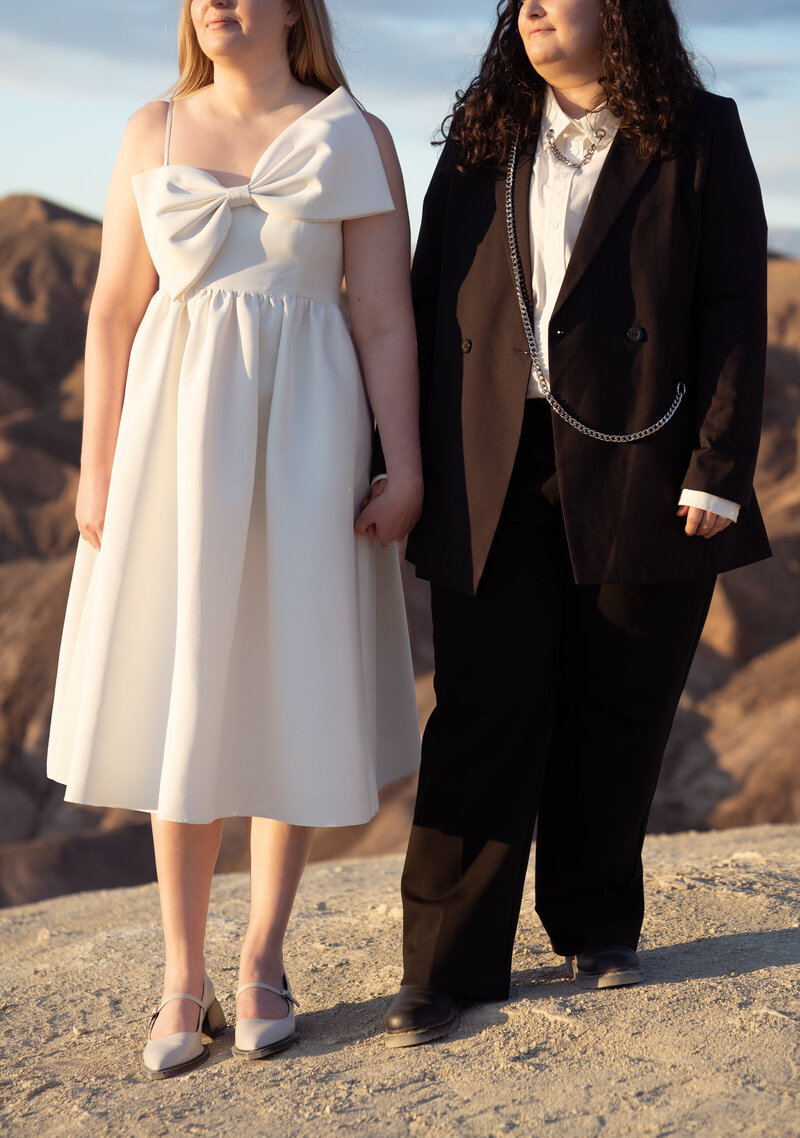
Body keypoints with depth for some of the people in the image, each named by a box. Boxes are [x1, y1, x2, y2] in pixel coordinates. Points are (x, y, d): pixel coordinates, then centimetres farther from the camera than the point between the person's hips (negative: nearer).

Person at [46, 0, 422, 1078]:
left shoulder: (355, 140, 2)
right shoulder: (153, 133, 7)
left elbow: (387, 319, -2)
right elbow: (116, 312, 5)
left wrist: (406, 467, -8)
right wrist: (98, 464, 0)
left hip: (303, 435, -1)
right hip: (179, 434, 1)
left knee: (293, 692, 3)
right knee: (182, 700, 3)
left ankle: (264, 958, 19)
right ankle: (184, 977, 12)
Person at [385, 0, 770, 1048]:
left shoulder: (700, 138, 5)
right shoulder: (482, 144, 14)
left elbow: (734, 313, -1)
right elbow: (429, 302, 12)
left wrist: (718, 472, -10)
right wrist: (410, 462, 6)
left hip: (639, 471, -1)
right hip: (494, 480, 2)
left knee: (616, 710, 7)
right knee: (484, 711, -2)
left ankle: (595, 923, 25)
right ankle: (447, 968, 3)